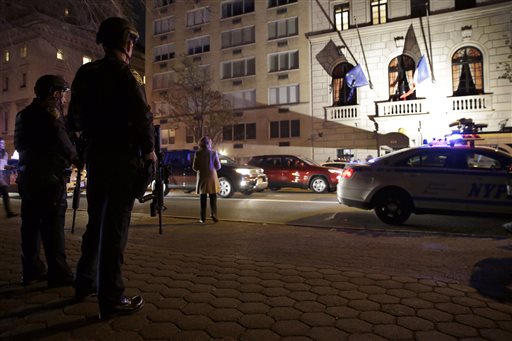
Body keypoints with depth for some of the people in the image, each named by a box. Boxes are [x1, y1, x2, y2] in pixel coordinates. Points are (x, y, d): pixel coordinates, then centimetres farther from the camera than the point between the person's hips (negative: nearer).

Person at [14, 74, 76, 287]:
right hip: (50, 176, -8)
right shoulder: (51, 112, -9)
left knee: (31, 224, 11)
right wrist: (76, 157, 4)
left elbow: (20, 145, 19)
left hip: (28, 176, 8)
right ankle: (58, 273, -5)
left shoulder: (25, 114, 16)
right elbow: (65, 146, -13)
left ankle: (32, 270, 17)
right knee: (53, 226, -7)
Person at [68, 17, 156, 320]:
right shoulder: (127, 74, -10)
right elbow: (142, 117, -18)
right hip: (123, 157, -7)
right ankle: (112, 299, 2)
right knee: (116, 227, -5)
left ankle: (85, 283, 30)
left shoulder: (84, 73, 12)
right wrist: (150, 151, -5)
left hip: (95, 155, 8)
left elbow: (75, 119, 14)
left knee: (96, 222, 18)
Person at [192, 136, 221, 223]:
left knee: (203, 198, 7)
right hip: (212, 177, 0)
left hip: (202, 178, 0)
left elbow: (194, 167, -5)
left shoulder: (198, 154, -6)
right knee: (213, 197, 8)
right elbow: (218, 166, -2)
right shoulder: (214, 153, -4)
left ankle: (203, 218, 6)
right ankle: (213, 214, -5)